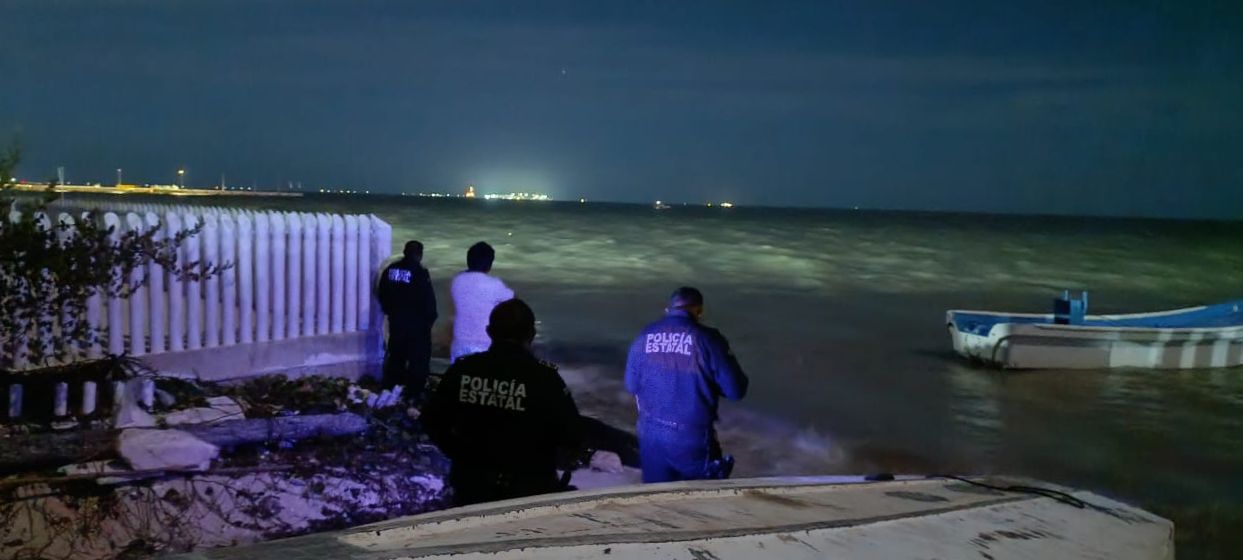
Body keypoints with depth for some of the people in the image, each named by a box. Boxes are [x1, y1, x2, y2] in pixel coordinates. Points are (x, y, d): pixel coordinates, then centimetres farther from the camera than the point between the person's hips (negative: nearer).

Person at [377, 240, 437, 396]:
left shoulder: (390, 270, 2)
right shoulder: (420, 273, -17)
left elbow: (382, 295, 10)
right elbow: (428, 299, -16)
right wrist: (430, 318, -2)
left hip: (396, 320, 6)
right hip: (417, 322, -6)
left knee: (396, 355, 18)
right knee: (419, 357, 3)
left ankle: (390, 388, 24)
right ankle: (414, 392, 4)